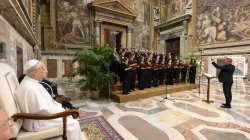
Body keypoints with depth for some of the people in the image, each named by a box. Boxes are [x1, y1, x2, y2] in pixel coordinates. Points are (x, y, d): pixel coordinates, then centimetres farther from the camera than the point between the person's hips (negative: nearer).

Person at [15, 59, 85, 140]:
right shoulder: (30, 88, -27)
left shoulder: (32, 83, 6)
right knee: (73, 124, -14)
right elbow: (43, 110, -26)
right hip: (36, 122, -10)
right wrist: (63, 111, -14)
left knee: (70, 117, 11)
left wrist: (61, 108, 3)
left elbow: (47, 100, 11)